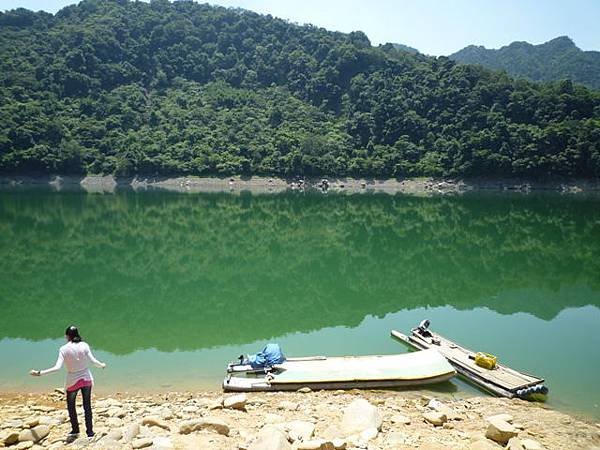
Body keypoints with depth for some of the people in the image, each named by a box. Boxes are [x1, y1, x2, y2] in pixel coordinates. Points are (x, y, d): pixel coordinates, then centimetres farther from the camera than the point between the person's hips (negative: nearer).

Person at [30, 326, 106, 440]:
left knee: (71, 406, 21)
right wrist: (102, 365, 10)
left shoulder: (64, 349, -13)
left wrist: (39, 373, -13)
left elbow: (57, 367, -18)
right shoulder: (84, 345, -9)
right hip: (86, 379, 2)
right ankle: (90, 432, 18)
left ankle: (75, 430, 31)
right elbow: (93, 360, -9)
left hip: (73, 381, -2)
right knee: (87, 406, 13)